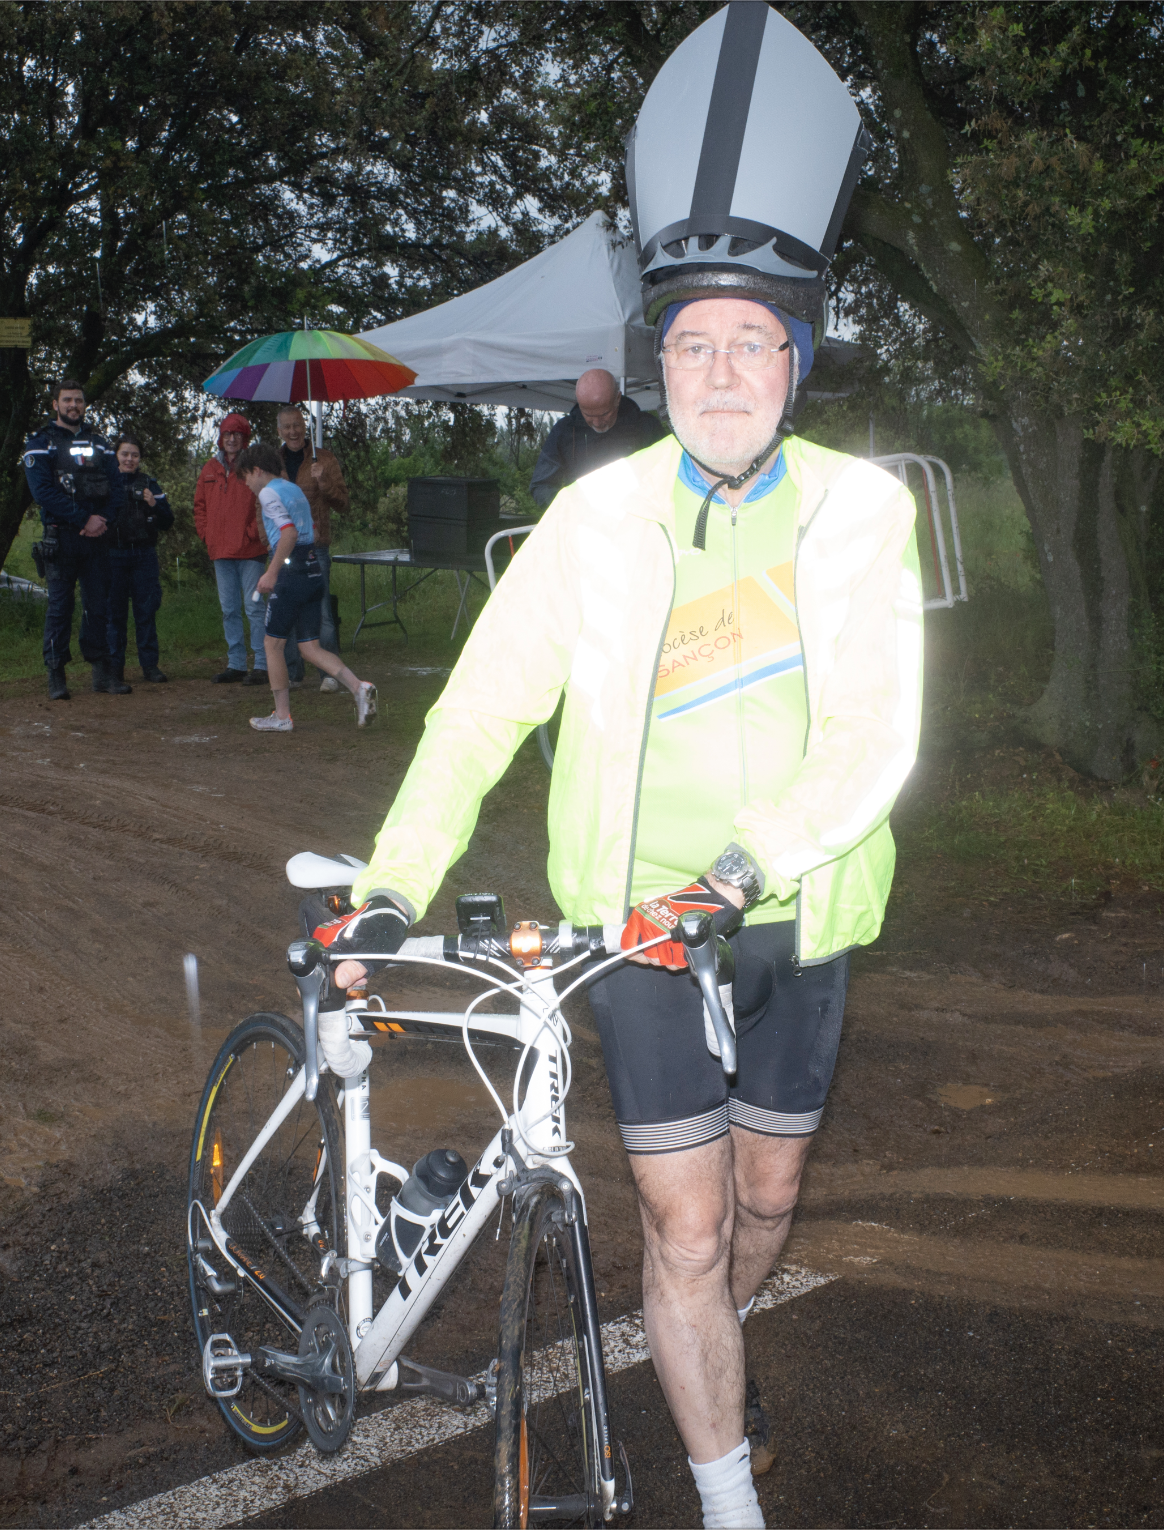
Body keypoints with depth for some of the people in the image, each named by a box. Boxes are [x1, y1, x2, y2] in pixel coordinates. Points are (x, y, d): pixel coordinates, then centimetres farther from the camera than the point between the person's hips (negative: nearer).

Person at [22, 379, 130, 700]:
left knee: (98, 605, 5)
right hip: (60, 538, -4)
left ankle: (102, 671, 10)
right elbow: (43, 490, -10)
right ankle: (56, 675, 1)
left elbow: (117, 489, 9)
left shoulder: (99, 443, 16)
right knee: (60, 606, -3)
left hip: (96, 539, 4)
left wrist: (103, 520, -9)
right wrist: (83, 519, -15)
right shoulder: (40, 442, 2)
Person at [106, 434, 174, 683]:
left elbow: (167, 523, 6)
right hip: (113, 554, -1)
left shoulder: (150, 485, 11)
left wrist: (155, 505, -11)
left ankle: (149, 664, 5)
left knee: (146, 611, 0)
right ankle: (115, 666, 6)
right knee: (114, 611, 0)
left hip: (144, 554, 1)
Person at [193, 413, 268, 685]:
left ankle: (262, 665, -1)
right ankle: (235, 664, 16)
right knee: (229, 610, 9)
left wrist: (253, 533, -10)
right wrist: (207, 534, 8)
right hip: (220, 551, 6)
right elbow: (200, 506, 20)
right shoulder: (211, 469, 13)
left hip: (250, 551, -6)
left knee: (254, 607, -5)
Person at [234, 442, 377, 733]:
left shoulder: (268, 493, -6)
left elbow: (289, 533, -20)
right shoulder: (295, 490, 21)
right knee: (310, 647, 8)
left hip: (291, 573, -8)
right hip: (313, 571, 8)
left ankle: (282, 716, 10)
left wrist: (272, 573, -17)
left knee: (273, 643, 5)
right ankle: (359, 688, -10)